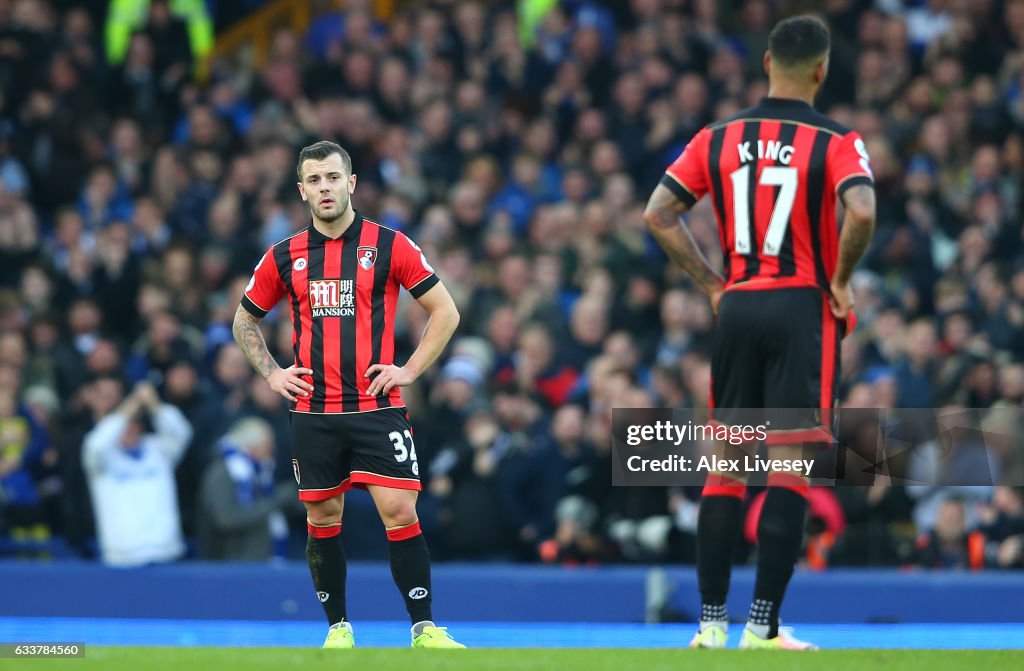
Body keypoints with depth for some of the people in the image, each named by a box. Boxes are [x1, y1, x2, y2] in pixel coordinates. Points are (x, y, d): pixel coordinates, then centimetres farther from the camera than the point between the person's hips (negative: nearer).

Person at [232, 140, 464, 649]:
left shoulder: (389, 246, -1)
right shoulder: (284, 257, 6)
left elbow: (445, 311, 4)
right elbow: (245, 320, 21)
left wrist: (411, 369, -4)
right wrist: (272, 374, 8)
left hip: (377, 408, -2)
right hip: (313, 412, 3)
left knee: (400, 512, -10)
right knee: (322, 520, 6)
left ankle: (424, 629, -5)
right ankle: (338, 628, 17)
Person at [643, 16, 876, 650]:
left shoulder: (719, 138, 6)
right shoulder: (835, 141, -7)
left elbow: (658, 214, 5)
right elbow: (861, 212, -23)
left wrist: (713, 283, 10)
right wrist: (840, 280, -7)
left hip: (737, 308, 4)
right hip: (802, 311, -4)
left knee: (726, 466, 11)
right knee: (789, 467, -2)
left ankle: (712, 622, 10)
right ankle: (762, 627, -6)